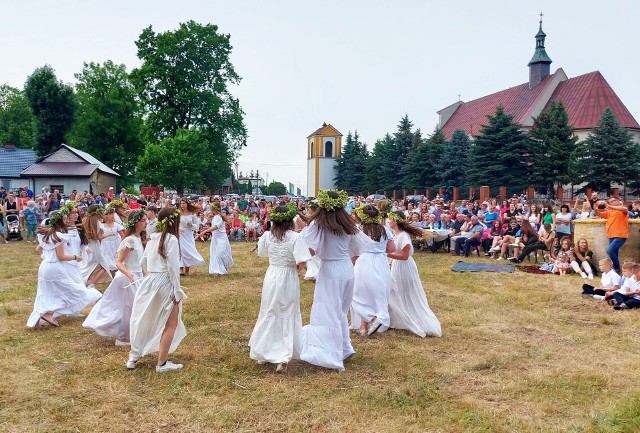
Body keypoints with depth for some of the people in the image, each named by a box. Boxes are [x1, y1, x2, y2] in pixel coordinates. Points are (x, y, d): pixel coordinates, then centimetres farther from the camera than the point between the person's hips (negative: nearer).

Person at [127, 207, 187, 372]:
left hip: (150, 282, 7)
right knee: (171, 324, 7)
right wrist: (177, 291, -14)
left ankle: (133, 357, 29)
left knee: (145, 320, 20)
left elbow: (143, 263, 16)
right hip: (165, 283, -7)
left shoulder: (153, 239, 10)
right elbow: (172, 267, -18)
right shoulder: (171, 239, -12)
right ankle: (162, 363, 11)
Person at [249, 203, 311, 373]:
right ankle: (284, 356, -1)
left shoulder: (267, 236, -4)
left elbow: (262, 252, 14)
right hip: (288, 278, -4)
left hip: (271, 277, 4)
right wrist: (296, 266, -3)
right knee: (287, 316, 8)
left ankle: (262, 352, 30)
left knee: (268, 314, 19)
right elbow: (301, 263, -23)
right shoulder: (295, 237, -16)